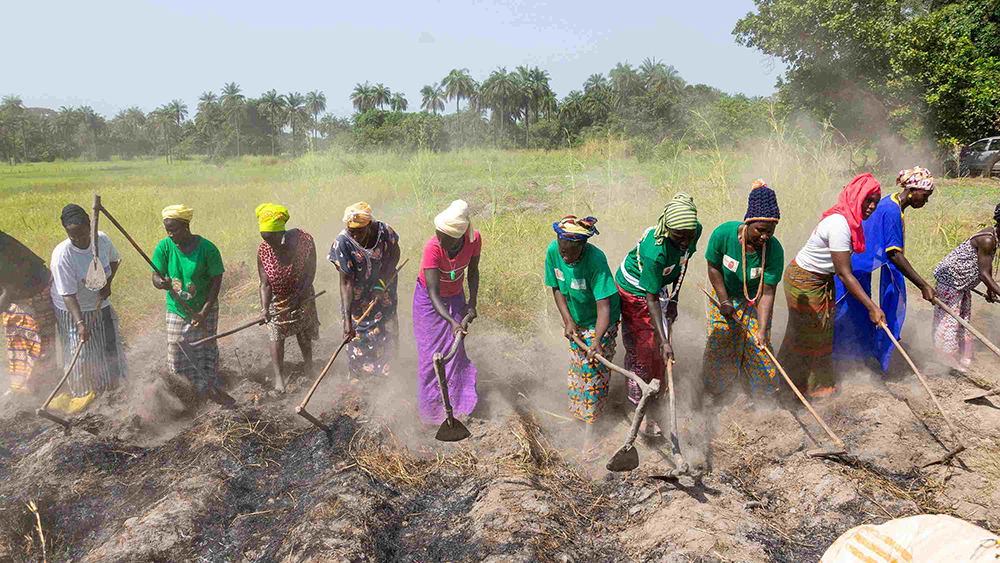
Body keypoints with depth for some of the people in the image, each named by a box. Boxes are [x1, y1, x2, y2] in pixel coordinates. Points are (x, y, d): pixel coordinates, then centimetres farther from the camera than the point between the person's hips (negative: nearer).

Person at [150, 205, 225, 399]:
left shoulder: (207, 249, -16)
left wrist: (204, 312, -19)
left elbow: (216, 281, -13)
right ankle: (201, 381, 34)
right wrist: (162, 283, -36)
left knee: (204, 353, 3)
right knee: (177, 357, 9)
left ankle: (206, 388, 25)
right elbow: (155, 277, -9)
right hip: (176, 311, 3)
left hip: (203, 311, -3)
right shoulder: (164, 247, -8)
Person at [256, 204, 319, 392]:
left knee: (303, 334, 13)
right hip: (277, 299, 1)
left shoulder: (303, 240, -22)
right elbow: (265, 284, -15)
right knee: (276, 336, -5)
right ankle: (279, 376, 4)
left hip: (302, 297, 0)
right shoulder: (263, 251, -17)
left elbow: (310, 272, -16)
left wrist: (299, 296, -25)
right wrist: (264, 308, -28)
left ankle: (309, 367, 37)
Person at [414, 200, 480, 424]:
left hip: (455, 296, 3)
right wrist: (452, 321, -46)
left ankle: (456, 402, 18)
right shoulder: (432, 248, -36)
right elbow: (433, 293, -35)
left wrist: (472, 303, -10)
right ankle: (431, 408, 21)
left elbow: (473, 271, -4)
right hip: (429, 300, -3)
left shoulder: (474, 239, -24)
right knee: (431, 351, 4)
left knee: (455, 348, 1)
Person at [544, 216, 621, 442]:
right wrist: (568, 321, -16)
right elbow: (556, 288, -7)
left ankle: (590, 425, 14)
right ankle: (578, 409, 42)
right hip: (575, 318, 5)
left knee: (593, 371, -1)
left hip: (599, 321, -5)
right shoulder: (553, 251, -21)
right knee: (578, 363, 20)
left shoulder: (596, 260, -35)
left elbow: (603, 306, -37)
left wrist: (597, 341, -48)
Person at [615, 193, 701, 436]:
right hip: (634, 291, -7)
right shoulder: (655, 251, -40)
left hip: (658, 287, 7)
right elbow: (651, 300, -32)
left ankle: (656, 386, 41)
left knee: (660, 343, 18)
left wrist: (673, 300, 4)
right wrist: (664, 341, -32)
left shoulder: (695, 230, -19)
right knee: (641, 348, -1)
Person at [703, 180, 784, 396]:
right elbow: (713, 267, -11)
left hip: (754, 304, 0)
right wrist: (724, 301, -14)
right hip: (725, 297, 0)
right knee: (719, 349, 1)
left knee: (759, 353, 0)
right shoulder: (723, 234, -27)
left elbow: (767, 293, -25)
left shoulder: (774, 250, -27)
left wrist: (762, 330, -32)